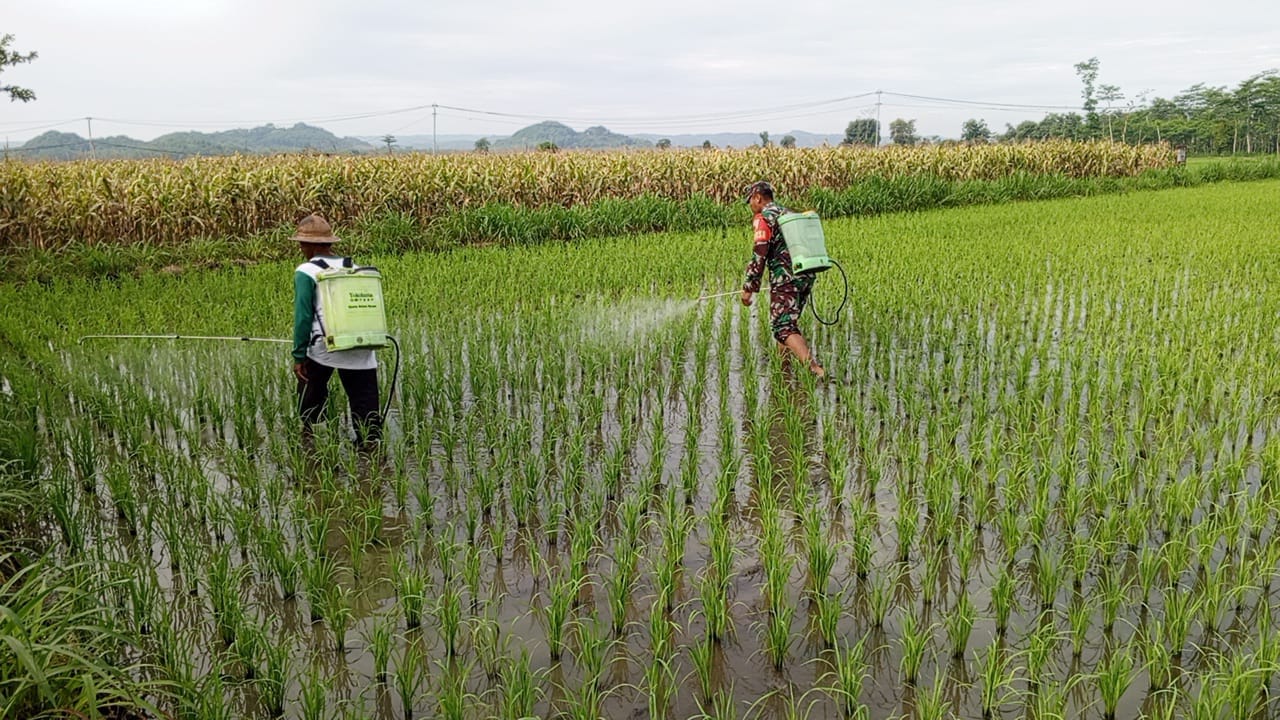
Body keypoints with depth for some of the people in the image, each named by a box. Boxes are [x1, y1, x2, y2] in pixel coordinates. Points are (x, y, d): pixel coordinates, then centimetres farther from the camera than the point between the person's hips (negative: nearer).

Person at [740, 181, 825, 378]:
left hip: (785, 279, -9)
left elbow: (759, 255, -12)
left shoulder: (763, 218, -3)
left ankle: (816, 370, -31)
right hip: (806, 277, 9)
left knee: (785, 328, -13)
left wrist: (749, 288, -9)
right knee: (787, 322, 21)